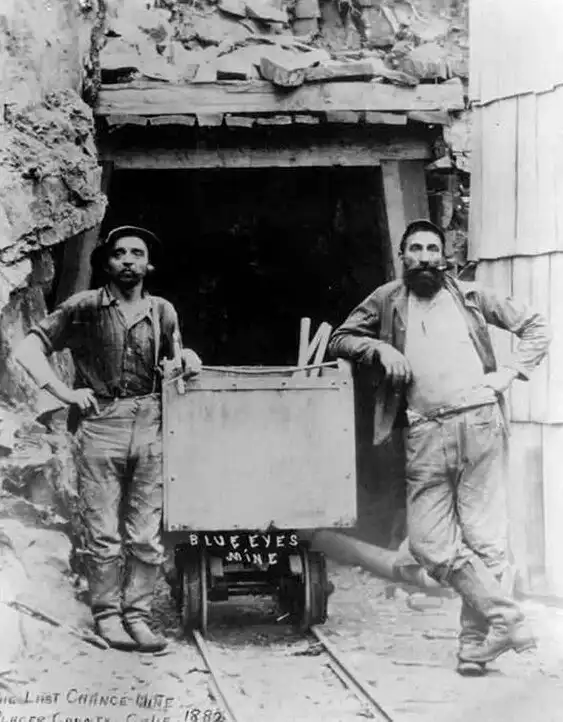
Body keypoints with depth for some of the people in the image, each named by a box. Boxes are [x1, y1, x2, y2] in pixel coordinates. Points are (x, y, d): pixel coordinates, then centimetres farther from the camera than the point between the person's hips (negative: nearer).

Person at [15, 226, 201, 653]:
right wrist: (65, 392, -5)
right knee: (103, 533, -1)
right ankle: (107, 616, 11)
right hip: (100, 427, -3)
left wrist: (186, 358, 5)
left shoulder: (162, 312, 13)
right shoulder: (84, 309, 3)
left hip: (149, 428, 3)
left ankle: (137, 616, 12)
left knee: (147, 536, 3)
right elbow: (29, 349, 2)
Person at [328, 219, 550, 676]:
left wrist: (512, 371, 4)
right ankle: (505, 616, 1)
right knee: (428, 543, -6)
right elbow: (339, 339, 17)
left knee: (484, 539, -3)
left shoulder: (470, 296, 13)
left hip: (479, 421, -1)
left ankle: (476, 643, 4)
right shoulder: (388, 300, 15)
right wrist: (379, 347, 0)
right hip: (424, 433, 2)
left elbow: (536, 328, 18)